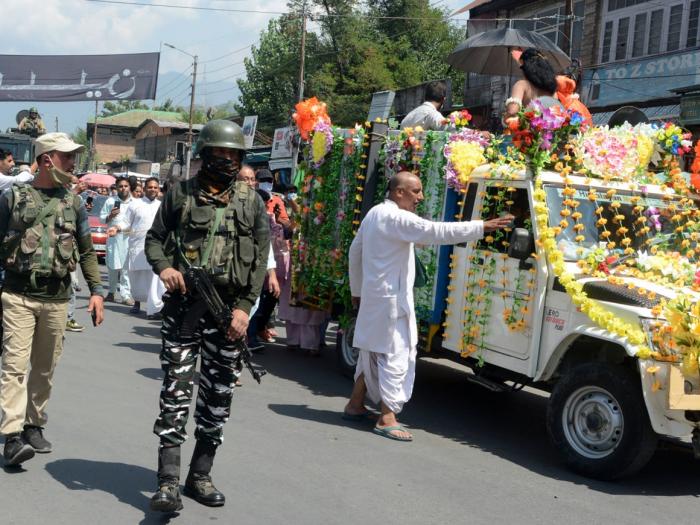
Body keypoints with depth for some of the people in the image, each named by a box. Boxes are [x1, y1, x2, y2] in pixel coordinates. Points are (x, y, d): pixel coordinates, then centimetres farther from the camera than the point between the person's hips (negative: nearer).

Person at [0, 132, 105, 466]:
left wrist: (96, 290, 4)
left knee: (45, 368, 9)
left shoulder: (73, 203, 9)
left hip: (57, 298, 3)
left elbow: (87, 252, 12)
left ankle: (34, 426, 22)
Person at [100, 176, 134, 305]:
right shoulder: (110, 201, 8)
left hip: (129, 238, -1)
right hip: (113, 238, 1)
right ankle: (111, 291, 21)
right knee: (112, 267, 4)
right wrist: (110, 216, -8)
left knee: (127, 268, -6)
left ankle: (126, 295, -4)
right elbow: (102, 218, 9)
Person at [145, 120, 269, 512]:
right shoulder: (180, 193, 4)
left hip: (229, 309, 2)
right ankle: (168, 482, -6)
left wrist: (245, 307, -5)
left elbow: (261, 258, 4)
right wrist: (163, 266, -12)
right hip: (183, 305, -2)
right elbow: (154, 238, 10)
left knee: (219, 394, 6)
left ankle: (200, 475, 18)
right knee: (176, 390, -7)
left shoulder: (251, 200, 7)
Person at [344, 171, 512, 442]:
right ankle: (387, 419, -7)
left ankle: (355, 404, 27)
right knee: (395, 355, -7)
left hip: (373, 295, 10)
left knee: (373, 352, 19)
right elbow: (437, 232, -26)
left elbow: (355, 251, 19)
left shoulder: (374, 214, 13)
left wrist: (357, 290, 26)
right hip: (391, 298, -10)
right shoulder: (398, 218, -18)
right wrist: (482, 227, -25)